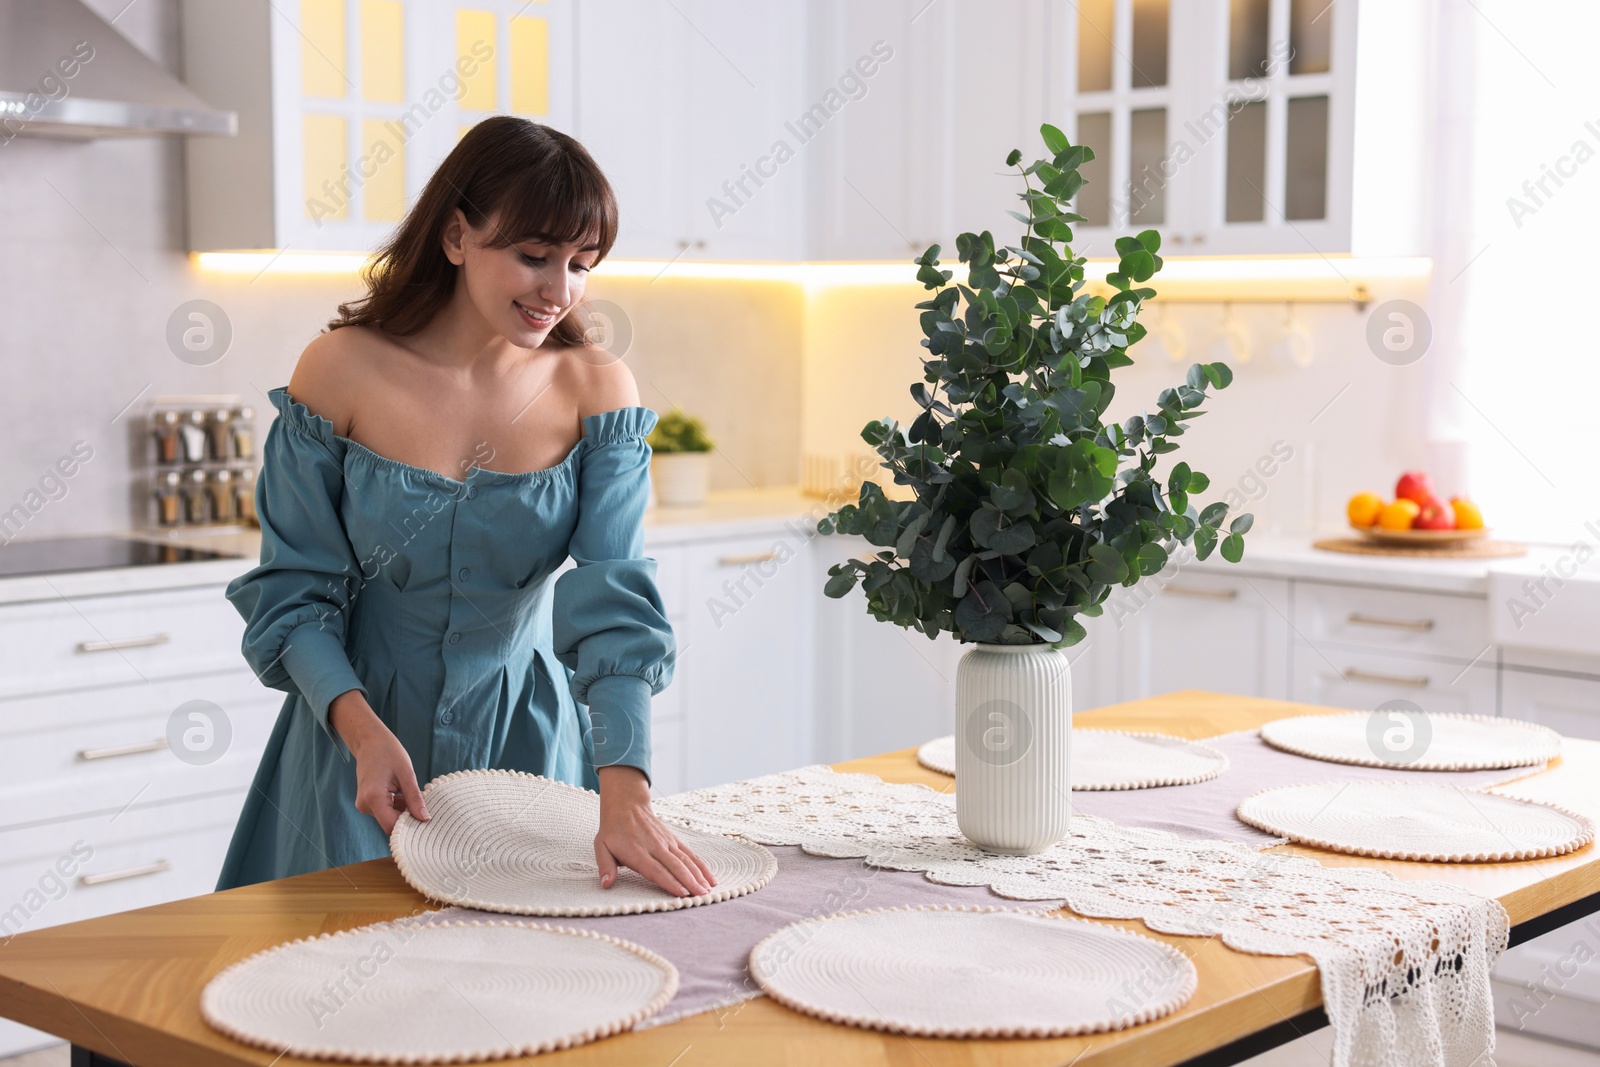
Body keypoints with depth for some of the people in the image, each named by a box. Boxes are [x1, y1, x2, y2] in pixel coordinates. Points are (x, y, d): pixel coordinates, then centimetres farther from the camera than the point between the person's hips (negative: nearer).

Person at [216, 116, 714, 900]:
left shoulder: (596, 390, -9)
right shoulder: (343, 371, -13)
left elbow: (616, 602, -18)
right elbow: (292, 591, -8)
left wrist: (625, 795, -31)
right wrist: (364, 730, -25)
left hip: (524, 738, 1)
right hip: (359, 731, -1)